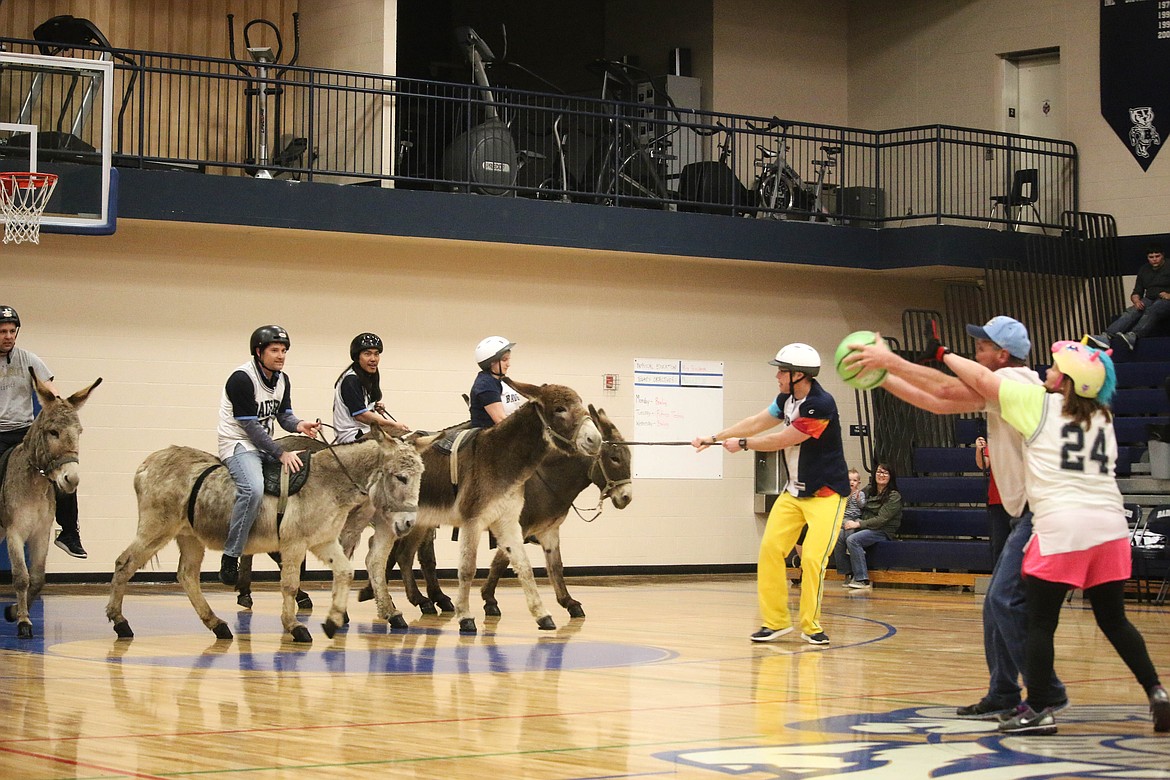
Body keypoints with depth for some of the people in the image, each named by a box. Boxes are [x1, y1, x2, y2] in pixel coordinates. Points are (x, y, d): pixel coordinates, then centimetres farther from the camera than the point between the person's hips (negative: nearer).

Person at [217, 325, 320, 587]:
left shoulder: (282, 380, 9)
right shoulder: (242, 378, -18)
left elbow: (284, 415, 12)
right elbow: (250, 426, -20)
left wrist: (299, 425, -13)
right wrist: (281, 454, -21)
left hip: (265, 444, 9)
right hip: (239, 444, -9)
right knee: (253, 489, -33)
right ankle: (230, 557, -26)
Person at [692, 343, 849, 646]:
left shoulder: (820, 405, -24)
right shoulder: (787, 399, 3)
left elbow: (780, 441, -19)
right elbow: (756, 423, 14)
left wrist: (741, 444, -5)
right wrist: (713, 439, 12)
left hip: (826, 493, -8)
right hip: (794, 490, 8)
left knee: (812, 558, -15)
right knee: (770, 548, -2)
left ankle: (811, 626, -1)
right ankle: (776, 621, 7)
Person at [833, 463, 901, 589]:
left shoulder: (894, 496, -6)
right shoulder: (869, 490, 15)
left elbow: (882, 519, -15)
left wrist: (858, 524, -19)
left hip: (883, 531, -6)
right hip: (864, 527, 6)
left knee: (853, 539, -32)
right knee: (838, 537, -21)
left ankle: (862, 580, -31)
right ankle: (849, 574, -14)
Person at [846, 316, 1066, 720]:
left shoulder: (1017, 379, -11)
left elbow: (949, 389, -20)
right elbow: (938, 403, 18)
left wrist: (891, 361, -15)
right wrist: (883, 377, 13)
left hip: (1041, 510, -10)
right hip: (1021, 510, 10)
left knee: (1006, 600, -15)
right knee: (998, 604, 10)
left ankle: (1048, 693, -11)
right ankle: (1003, 696, 15)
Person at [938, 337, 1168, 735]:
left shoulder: (1039, 403, 0)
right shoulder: (1103, 417, 16)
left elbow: (980, 378, 5)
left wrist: (945, 355, 22)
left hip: (1059, 527, -5)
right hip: (1109, 525, 6)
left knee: (1040, 622, 2)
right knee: (1113, 619, 16)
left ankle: (1038, 709, 1)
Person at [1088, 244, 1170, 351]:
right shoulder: (1144, 270, 22)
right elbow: (1136, 293, 19)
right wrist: (1136, 300, -5)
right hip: (1149, 300, 5)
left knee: (1150, 312, -39)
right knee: (1130, 313, -27)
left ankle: (1132, 336, -65)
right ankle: (1106, 336, -51)